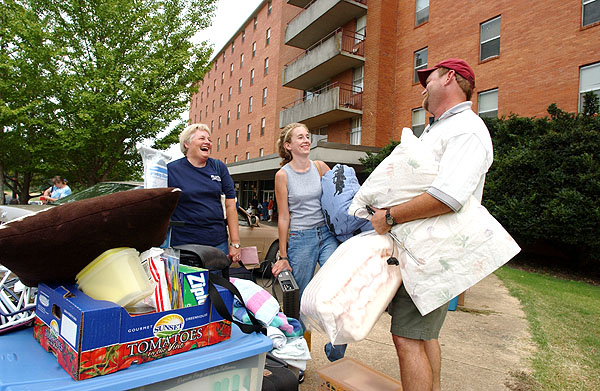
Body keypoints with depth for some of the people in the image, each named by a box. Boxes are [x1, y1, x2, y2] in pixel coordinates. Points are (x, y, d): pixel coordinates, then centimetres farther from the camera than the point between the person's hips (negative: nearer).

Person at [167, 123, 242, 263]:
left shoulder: (219, 167, 7)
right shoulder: (171, 169, -1)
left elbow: (230, 204, 5)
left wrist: (235, 242, 1)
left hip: (218, 243, 3)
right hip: (184, 244, -2)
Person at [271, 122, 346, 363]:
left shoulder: (319, 167, 6)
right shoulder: (283, 175, -2)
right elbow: (283, 218, -1)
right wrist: (283, 257, 0)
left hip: (328, 235, 3)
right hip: (300, 239, -3)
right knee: (299, 301, 6)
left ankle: (335, 353, 14)